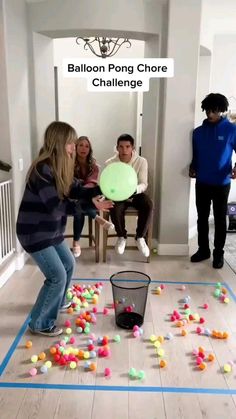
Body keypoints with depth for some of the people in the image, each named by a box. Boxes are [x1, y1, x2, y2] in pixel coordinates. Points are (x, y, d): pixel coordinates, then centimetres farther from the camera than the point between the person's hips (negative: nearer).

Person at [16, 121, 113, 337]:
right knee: (57, 276, -5)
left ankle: (58, 302, 46)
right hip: (35, 233, -10)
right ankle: (40, 323, 14)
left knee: (68, 264, 22)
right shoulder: (42, 169, -26)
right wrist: (90, 205, -24)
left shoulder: (60, 167, 4)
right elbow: (56, 207, -30)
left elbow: (76, 191, 0)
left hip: (51, 230, 10)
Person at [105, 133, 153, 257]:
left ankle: (140, 237, -10)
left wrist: (135, 189, -38)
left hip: (136, 193, 1)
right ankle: (121, 237, -3)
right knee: (115, 208, -33)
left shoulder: (141, 161, -13)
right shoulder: (110, 163, -12)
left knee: (148, 205, -31)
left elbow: (144, 184, -15)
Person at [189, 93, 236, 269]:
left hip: (221, 184, -3)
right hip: (202, 183, 3)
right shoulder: (198, 132, 6)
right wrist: (193, 168, -5)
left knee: (220, 219, 6)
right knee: (202, 217, 10)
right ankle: (203, 249, 24)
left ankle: (219, 253, 18)